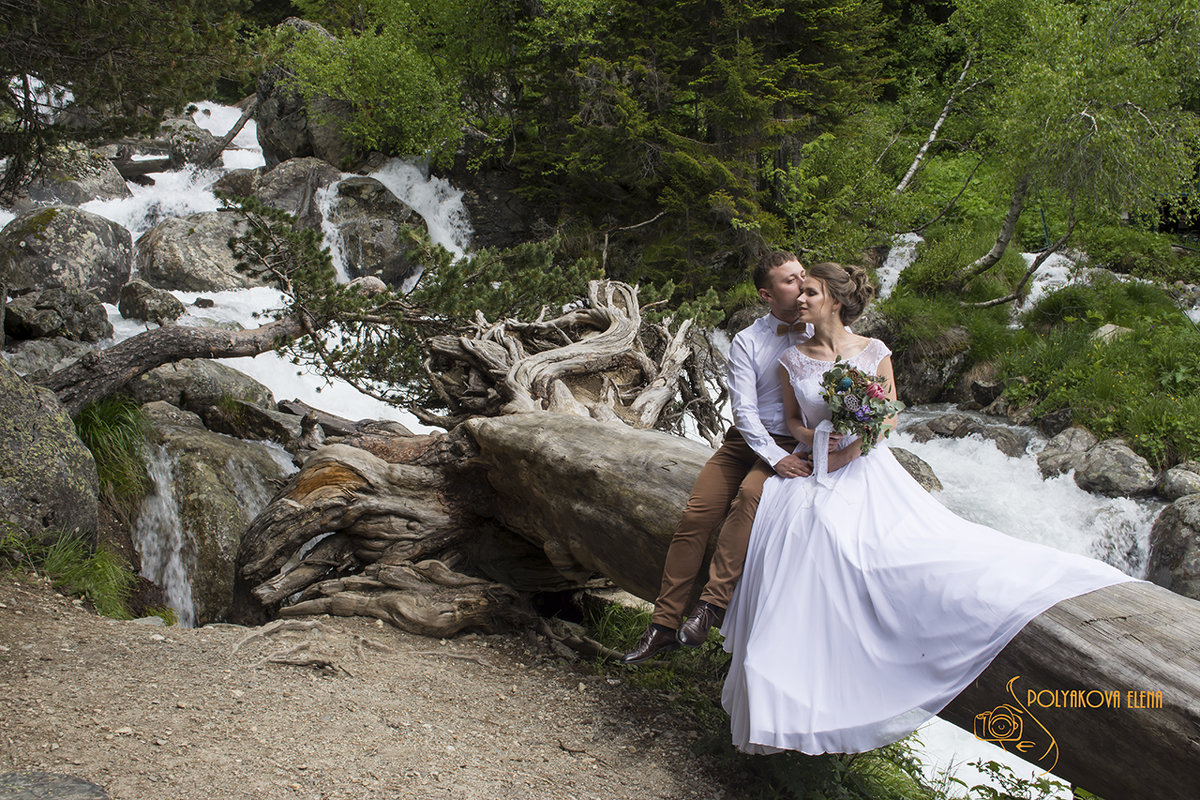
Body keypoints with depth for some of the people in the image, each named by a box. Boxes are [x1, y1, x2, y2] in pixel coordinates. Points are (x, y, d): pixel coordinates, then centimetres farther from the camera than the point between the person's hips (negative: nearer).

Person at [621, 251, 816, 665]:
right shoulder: (747, 342, 1)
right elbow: (743, 409, -6)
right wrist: (775, 458, -22)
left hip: (798, 445, -2)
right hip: (747, 440, 3)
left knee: (750, 495, -34)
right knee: (694, 518, -12)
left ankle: (711, 606, -35)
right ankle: (663, 627, -3)